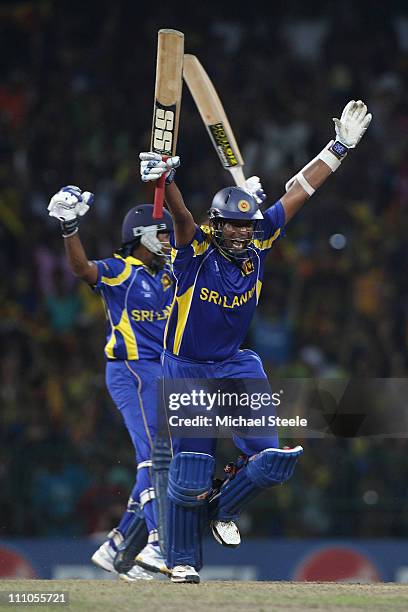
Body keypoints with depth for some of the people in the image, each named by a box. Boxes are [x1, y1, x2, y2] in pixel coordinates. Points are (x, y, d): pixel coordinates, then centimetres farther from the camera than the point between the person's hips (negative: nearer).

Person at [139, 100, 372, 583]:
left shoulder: (259, 243, -6)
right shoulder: (196, 249, -17)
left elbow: (299, 191, -4)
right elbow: (180, 215, -38)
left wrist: (340, 148, -4)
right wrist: (162, 180, -58)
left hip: (235, 366, 4)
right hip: (186, 370, -4)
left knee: (271, 459, -11)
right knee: (189, 472, 0)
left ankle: (225, 507, 19)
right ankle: (182, 560, 19)